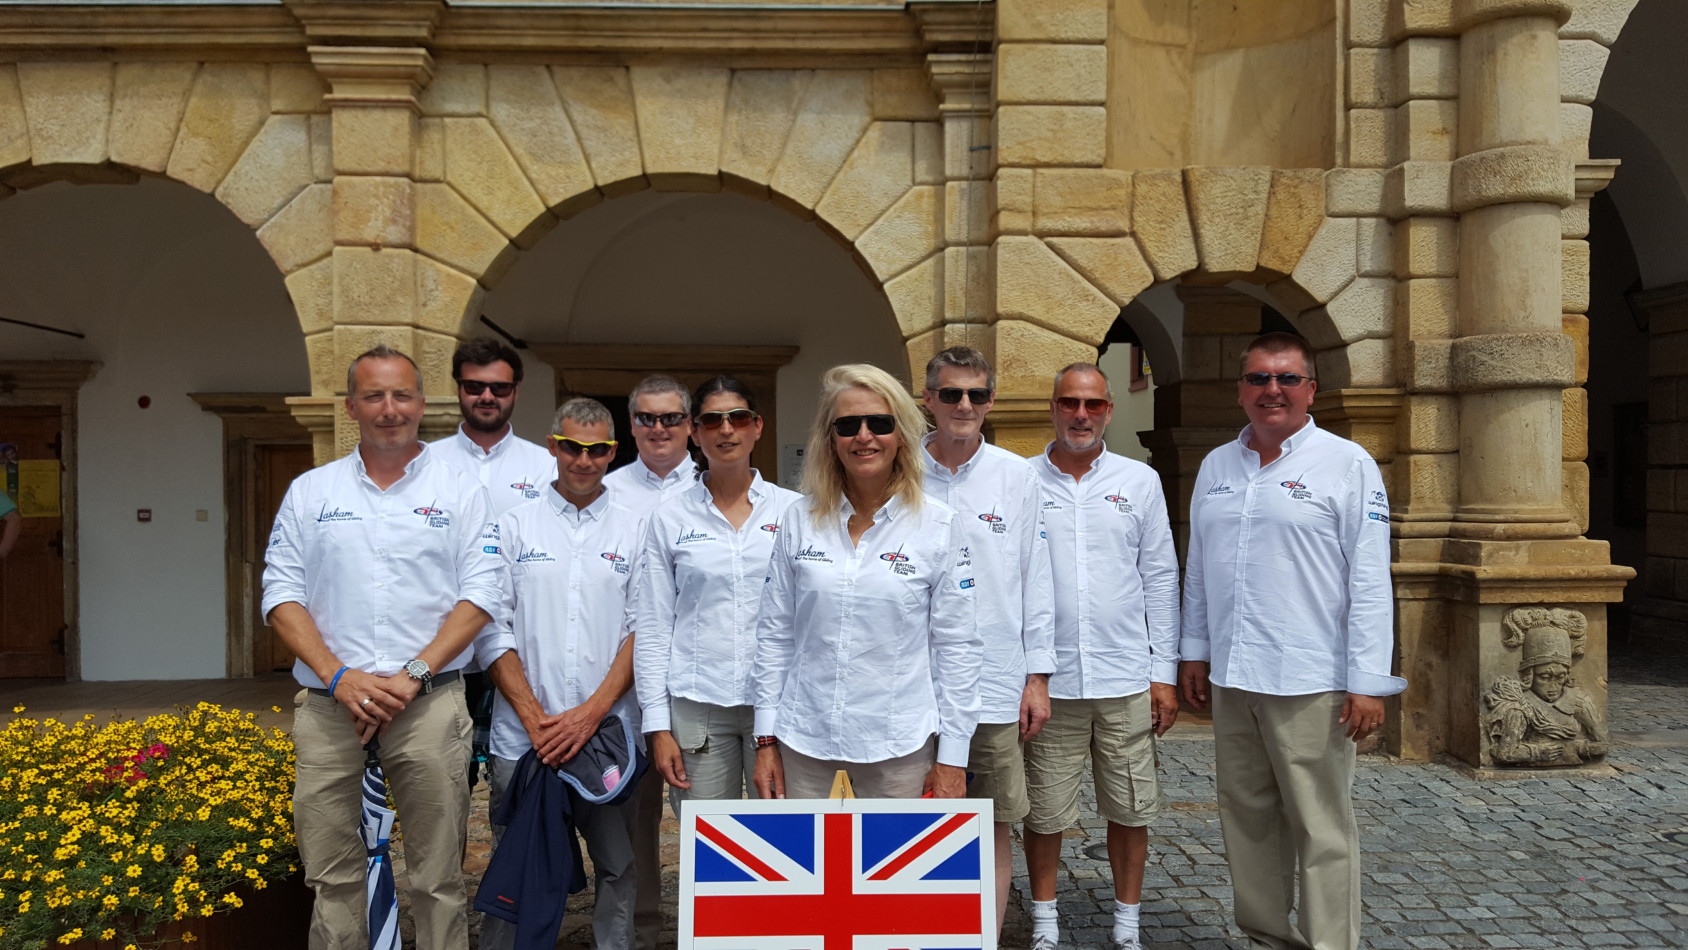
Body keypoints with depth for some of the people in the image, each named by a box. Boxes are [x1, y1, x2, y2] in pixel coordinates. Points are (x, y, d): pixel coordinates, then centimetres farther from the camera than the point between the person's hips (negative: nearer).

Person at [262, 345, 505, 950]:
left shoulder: (459, 492, 5)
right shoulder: (310, 492, 10)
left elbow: (482, 594, -1)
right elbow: (282, 593, 5)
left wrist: (412, 675, -12)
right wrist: (338, 677, -9)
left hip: (429, 702, -1)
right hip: (329, 705, 2)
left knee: (438, 877, 3)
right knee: (332, 875, 8)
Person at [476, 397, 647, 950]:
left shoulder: (636, 531, 7)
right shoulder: (515, 527, 7)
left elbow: (643, 632, 1)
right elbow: (492, 629, 1)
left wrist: (591, 713, -10)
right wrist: (534, 716, -8)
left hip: (609, 733, 0)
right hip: (522, 736, 0)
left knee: (618, 868, 7)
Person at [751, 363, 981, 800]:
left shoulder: (937, 525, -3)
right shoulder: (800, 520, 2)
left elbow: (958, 646, -2)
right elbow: (774, 635, 6)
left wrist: (953, 757, -4)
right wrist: (766, 739, 4)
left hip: (901, 747, -2)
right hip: (806, 744, 2)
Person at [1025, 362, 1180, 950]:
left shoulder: (1140, 481, 5)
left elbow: (1160, 578, 6)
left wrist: (1165, 672, 3)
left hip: (1127, 680, 1)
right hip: (1048, 678, -1)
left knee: (1130, 810, 10)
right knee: (1044, 812, 8)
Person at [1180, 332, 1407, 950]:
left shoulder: (1348, 465, -4)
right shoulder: (1216, 466, 11)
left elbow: (1369, 581, -8)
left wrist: (1369, 681, -12)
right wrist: (1195, 650, 15)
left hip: (1310, 682, -5)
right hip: (1230, 676, 5)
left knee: (1322, 829, 1)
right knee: (1246, 817, 14)